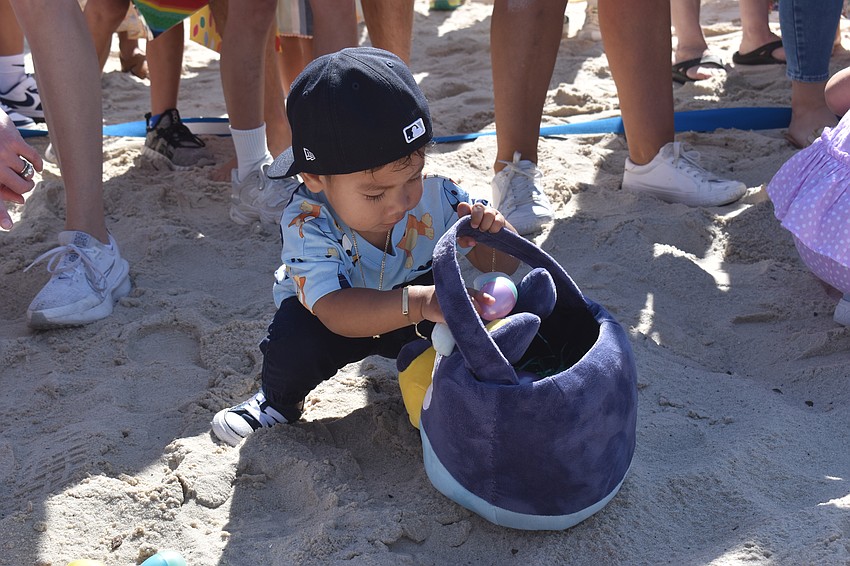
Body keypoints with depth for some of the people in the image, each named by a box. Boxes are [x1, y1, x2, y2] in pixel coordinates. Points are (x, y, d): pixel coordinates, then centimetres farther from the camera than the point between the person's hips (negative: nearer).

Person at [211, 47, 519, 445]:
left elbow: (504, 264, -17)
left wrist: (491, 234, -42)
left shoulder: (434, 197, -25)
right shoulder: (306, 223, -35)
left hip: (411, 319, 2)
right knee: (294, 339, -33)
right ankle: (279, 400, 3)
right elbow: (336, 311, -48)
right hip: (326, 318, -2)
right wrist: (420, 302, -64)